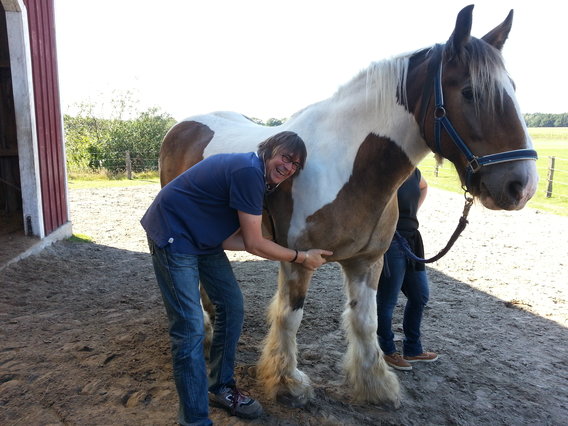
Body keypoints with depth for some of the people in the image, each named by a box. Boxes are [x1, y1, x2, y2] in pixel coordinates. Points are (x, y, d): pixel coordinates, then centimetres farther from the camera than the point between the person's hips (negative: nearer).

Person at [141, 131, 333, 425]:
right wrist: (302, 257, -8)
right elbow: (254, 244, -20)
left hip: (205, 240, 10)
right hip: (173, 236, -10)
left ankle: (221, 388, 30)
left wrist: (286, 250, -2)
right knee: (190, 328, -9)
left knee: (232, 305, 12)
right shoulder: (247, 172, -24)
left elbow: (229, 239, 1)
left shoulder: (258, 179, 5)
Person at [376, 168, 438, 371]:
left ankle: (413, 350, 37)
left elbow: (424, 187, 28)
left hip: (411, 240, 9)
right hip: (390, 243, -9)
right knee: (387, 300, 7)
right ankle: (387, 351, 30)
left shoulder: (414, 172, 5)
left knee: (420, 296, 19)